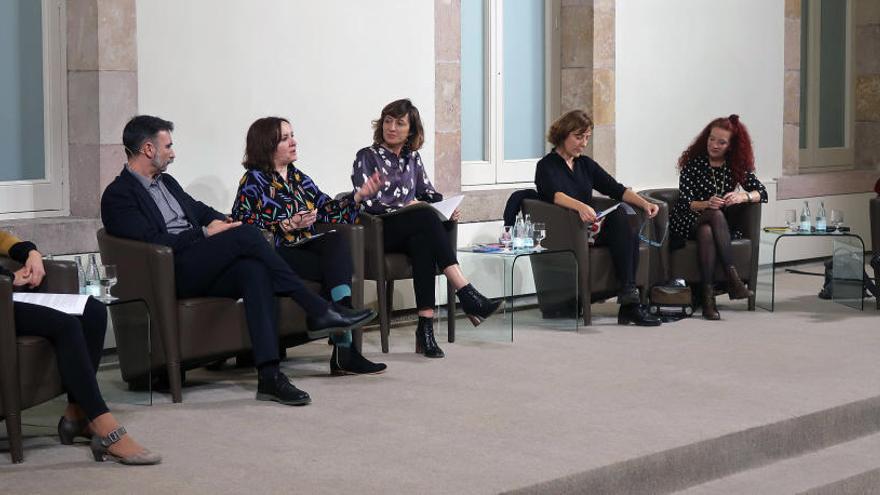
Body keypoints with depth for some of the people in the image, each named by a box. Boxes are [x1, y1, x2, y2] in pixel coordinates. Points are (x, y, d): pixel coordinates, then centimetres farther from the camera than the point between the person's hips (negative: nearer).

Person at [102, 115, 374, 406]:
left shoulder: (167, 183, 26)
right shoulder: (117, 196, -1)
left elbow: (201, 210, 27)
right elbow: (152, 242, -13)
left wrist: (224, 222, 4)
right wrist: (205, 233, -11)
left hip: (202, 270, 7)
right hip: (172, 274, -7)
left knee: (254, 269, -26)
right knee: (245, 234, -25)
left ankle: (269, 375, -36)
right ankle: (318, 311, -22)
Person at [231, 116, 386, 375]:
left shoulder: (298, 179, 23)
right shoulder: (254, 181, 2)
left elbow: (328, 211, 15)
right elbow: (244, 228, -10)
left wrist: (358, 196, 2)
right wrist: (289, 225, -15)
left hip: (306, 247, 5)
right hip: (278, 255, -5)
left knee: (337, 240, -28)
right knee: (337, 267, -27)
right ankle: (343, 348, -27)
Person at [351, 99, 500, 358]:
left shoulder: (412, 158, 21)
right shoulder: (367, 157, 5)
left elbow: (429, 193, 20)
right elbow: (366, 202, -7)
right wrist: (406, 206, -12)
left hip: (411, 232, 4)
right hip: (379, 232, -4)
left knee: (422, 243, -37)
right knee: (426, 217, -35)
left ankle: (426, 325, -45)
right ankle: (468, 296, -43)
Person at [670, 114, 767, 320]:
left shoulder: (737, 166, 8)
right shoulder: (692, 164, -1)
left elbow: (762, 193, 1)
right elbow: (685, 203, -10)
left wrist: (743, 196, -21)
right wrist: (707, 204, -30)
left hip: (721, 225, 2)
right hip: (689, 224, -2)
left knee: (706, 233, -36)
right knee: (716, 215, -35)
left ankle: (708, 297, -46)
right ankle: (733, 278, -45)